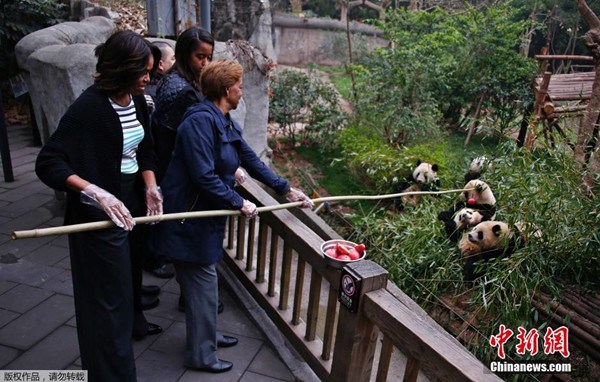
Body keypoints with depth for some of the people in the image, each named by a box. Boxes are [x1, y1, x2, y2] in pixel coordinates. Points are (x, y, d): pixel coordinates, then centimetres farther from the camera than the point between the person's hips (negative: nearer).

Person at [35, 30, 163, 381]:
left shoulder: (137, 99, 1)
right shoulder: (90, 106, -21)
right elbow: (48, 163, -23)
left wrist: (150, 186, -4)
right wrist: (97, 193, -33)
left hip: (132, 201, 7)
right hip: (100, 212, -7)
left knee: (128, 277, 24)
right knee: (108, 295, 6)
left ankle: (133, 325, 49)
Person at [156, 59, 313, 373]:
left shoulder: (225, 122, 8)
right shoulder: (201, 120, -22)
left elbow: (250, 159, 12)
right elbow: (204, 177, -27)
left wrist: (286, 189, 12)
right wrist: (239, 203, -18)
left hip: (206, 214, 9)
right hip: (188, 216, -9)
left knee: (204, 281, 21)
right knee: (202, 285, 3)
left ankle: (206, 335, 41)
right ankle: (200, 355, 22)